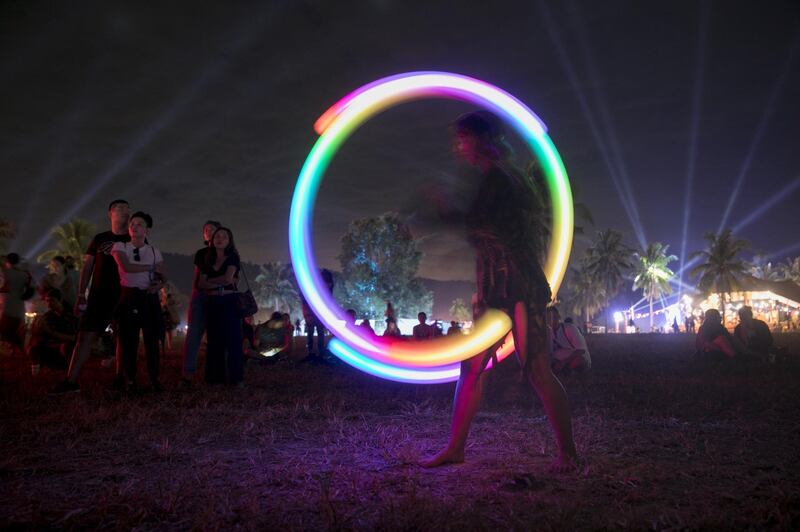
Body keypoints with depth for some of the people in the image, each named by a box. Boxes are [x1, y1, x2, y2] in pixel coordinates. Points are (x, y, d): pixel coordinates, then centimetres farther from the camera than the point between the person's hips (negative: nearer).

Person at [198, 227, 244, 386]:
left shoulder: (233, 257, 2)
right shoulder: (208, 261, 14)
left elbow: (228, 278, -12)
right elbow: (201, 284, 4)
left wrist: (210, 281, 1)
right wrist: (221, 283, -9)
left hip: (229, 302, -4)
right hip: (213, 304, 4)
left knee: (233, 340, -4)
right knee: (214, 341, 4)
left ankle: (236, 378, 0)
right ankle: (216, 376, 10)